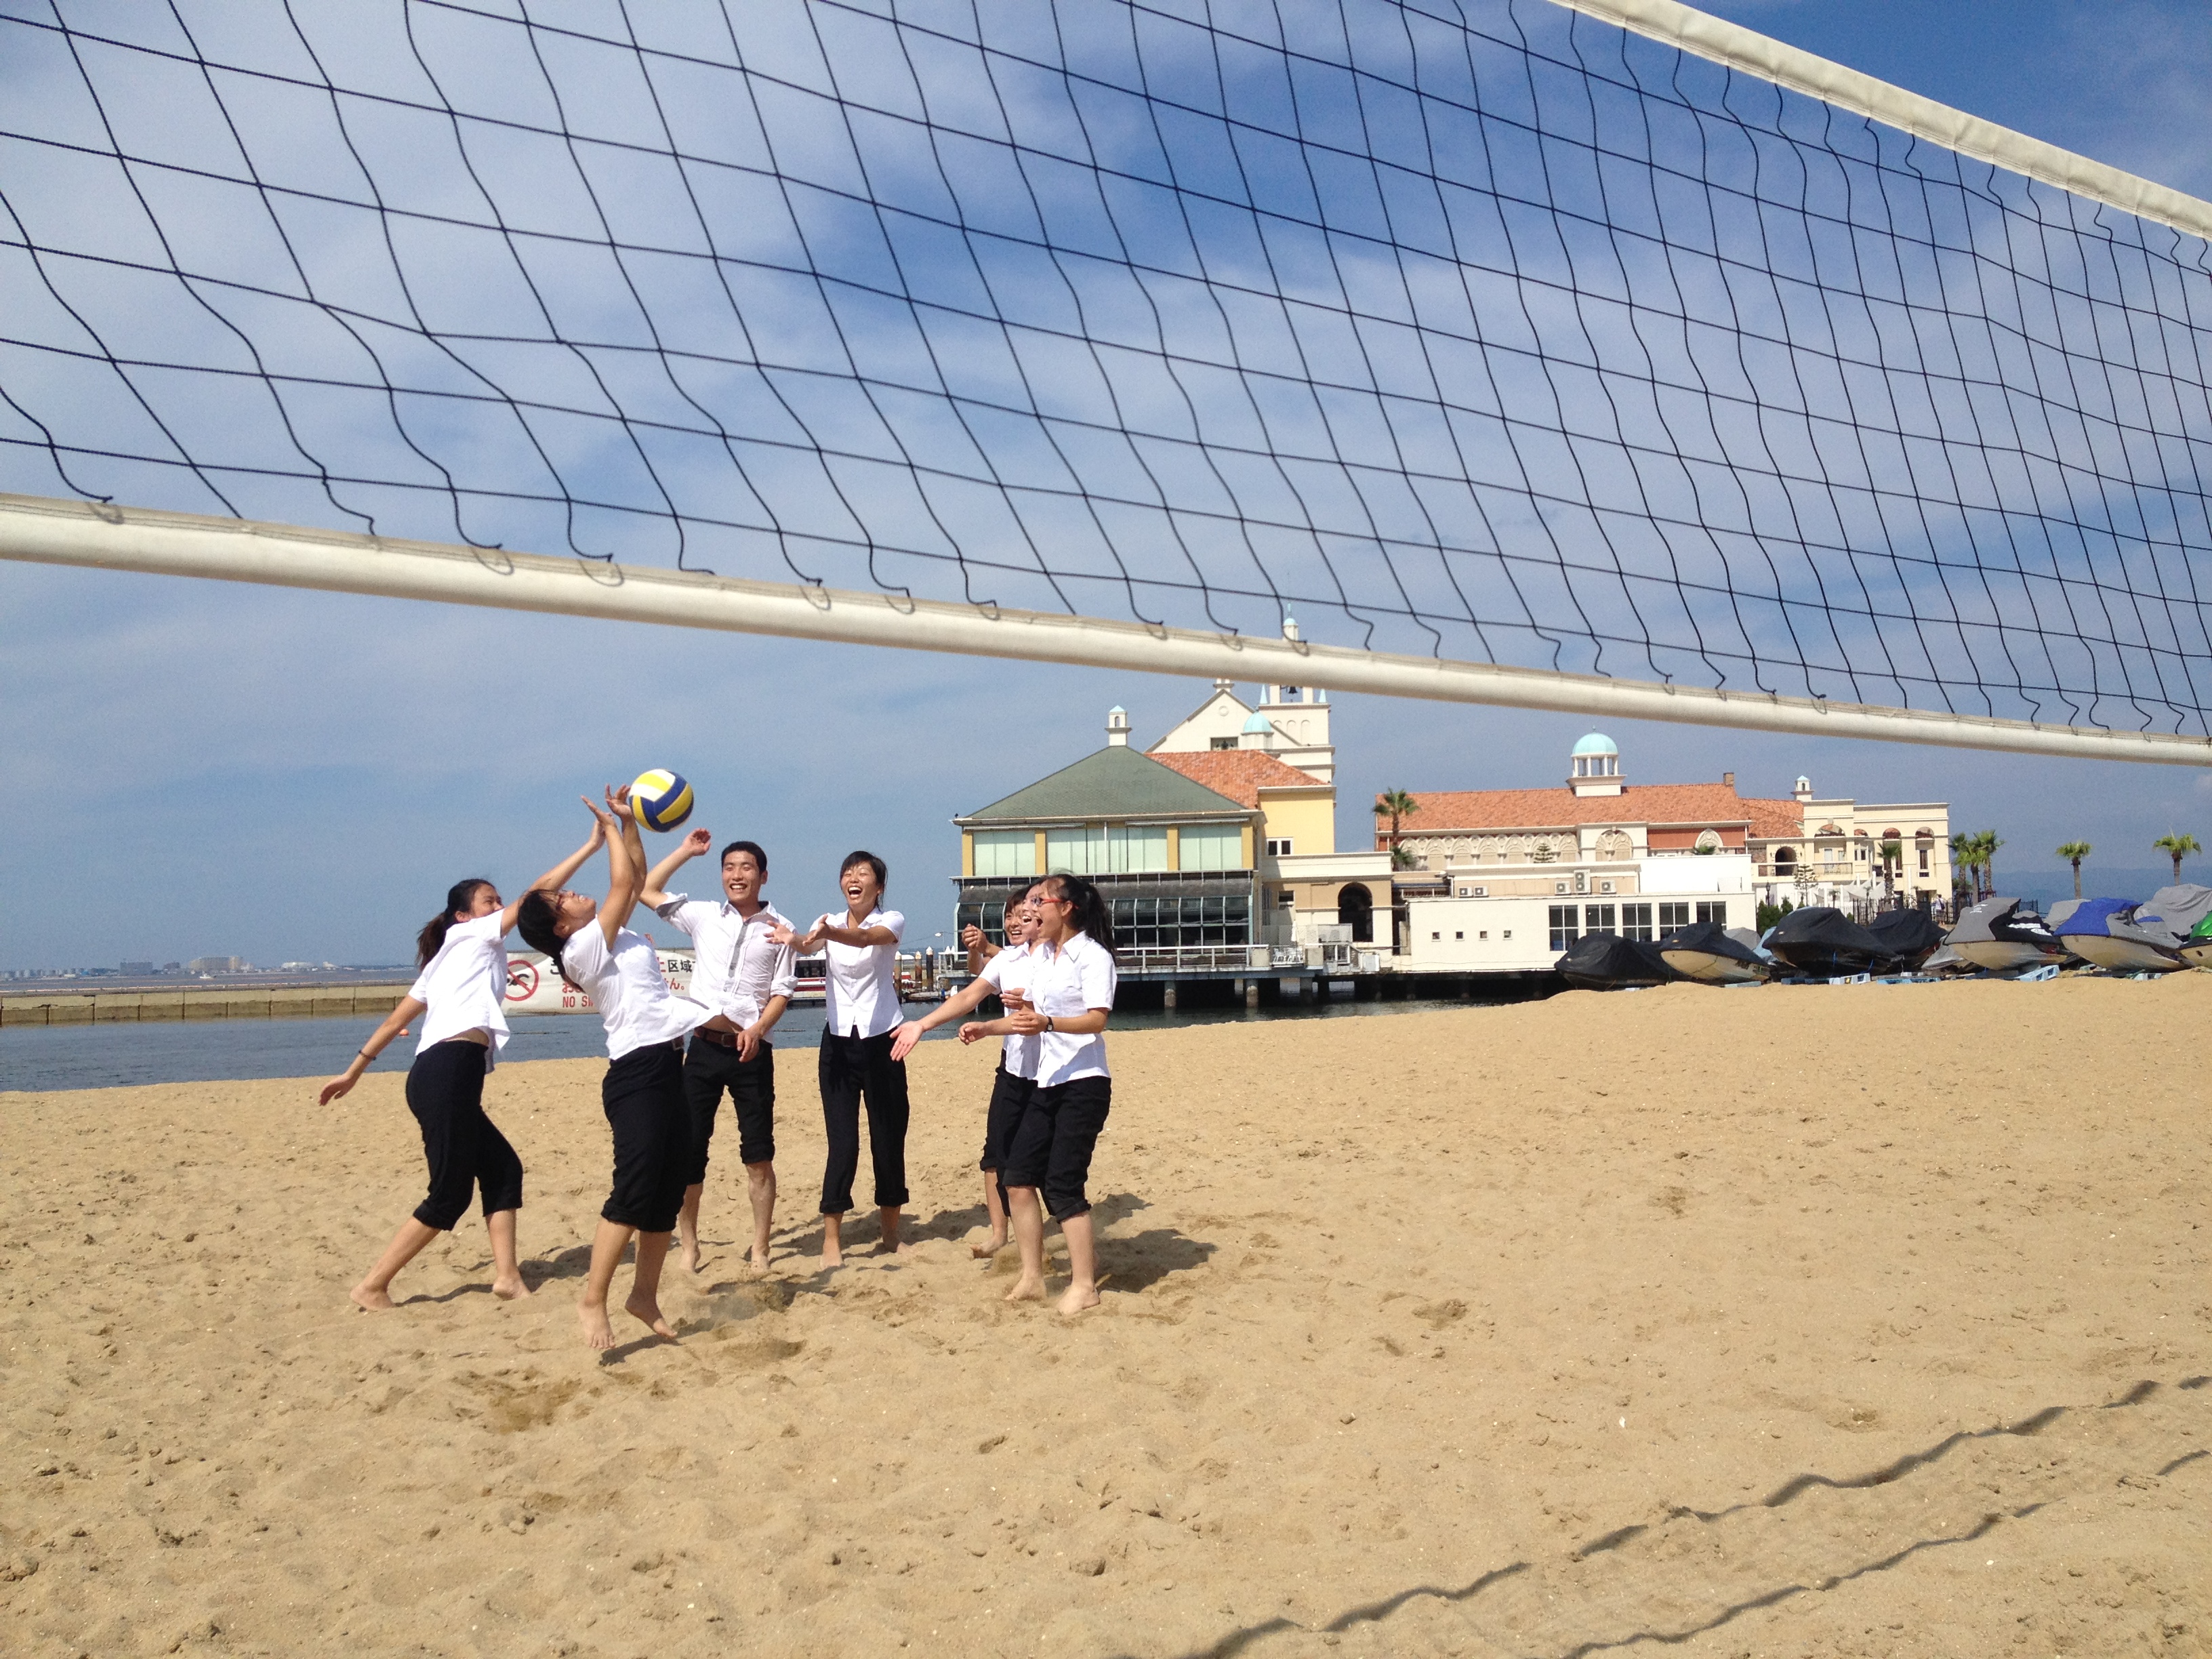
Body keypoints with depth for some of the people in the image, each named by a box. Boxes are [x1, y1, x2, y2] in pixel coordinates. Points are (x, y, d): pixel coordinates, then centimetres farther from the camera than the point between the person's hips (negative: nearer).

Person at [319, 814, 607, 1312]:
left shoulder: (446, 962, 28)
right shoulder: (469, 936, 6)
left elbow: (397, 1018, 24)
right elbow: (538, 893, 1)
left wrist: (355, 1070, 24)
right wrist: (592, 845, 2)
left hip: (441, 1077, 10)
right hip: (449, 1073, -10)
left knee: (502, 1169, 11)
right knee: (449, 1195, -6)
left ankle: (507, 1277, 9)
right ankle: (372, 1288, 0)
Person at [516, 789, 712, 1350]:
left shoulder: (612, 936, 16)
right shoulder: (583, 948, -9)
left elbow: (637, 879, 23)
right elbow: (622, 884, -12)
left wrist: (629, 822, 17)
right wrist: (610, 828, 2)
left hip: (667, 1067, 9)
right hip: (636, 1073, -9)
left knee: (669, 1192, 9)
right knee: (634, 1190, -13)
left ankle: (645, 1294, 17)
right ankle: (593, 1300, -6)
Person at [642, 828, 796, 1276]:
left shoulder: (778, 927, 1)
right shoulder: (704, 916, 9)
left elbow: (782, 990, -1)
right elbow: (648, 891, 15)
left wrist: (757, 1029, -16)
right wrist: (686, 851, 11)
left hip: (752, 1050, -2)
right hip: (704, 1046, 2)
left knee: (759, 1155, 0)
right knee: (688, 1148, 1)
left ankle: (760, 1250, 9)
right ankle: (688, 1246, 13)